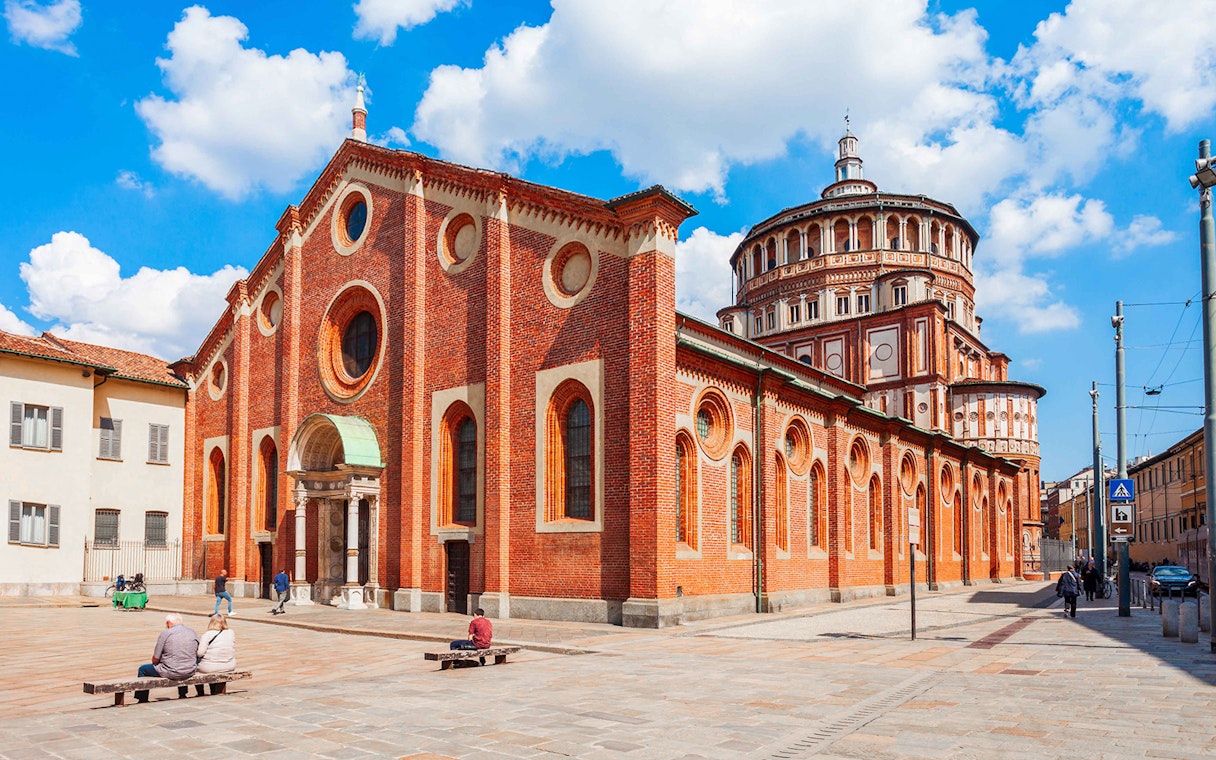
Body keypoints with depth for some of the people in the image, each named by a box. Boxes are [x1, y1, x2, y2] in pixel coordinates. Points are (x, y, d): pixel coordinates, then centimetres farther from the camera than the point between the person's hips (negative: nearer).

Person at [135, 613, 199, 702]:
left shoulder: (165, 633, -10)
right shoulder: (192, 632, 4)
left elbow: (155, 660, -6)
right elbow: (198, 654, 11)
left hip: (171, 673, -4)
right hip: (190, 672, 5)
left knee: (142, 669, 19)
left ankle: (142, 701, 26)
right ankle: (182, 695, 47)